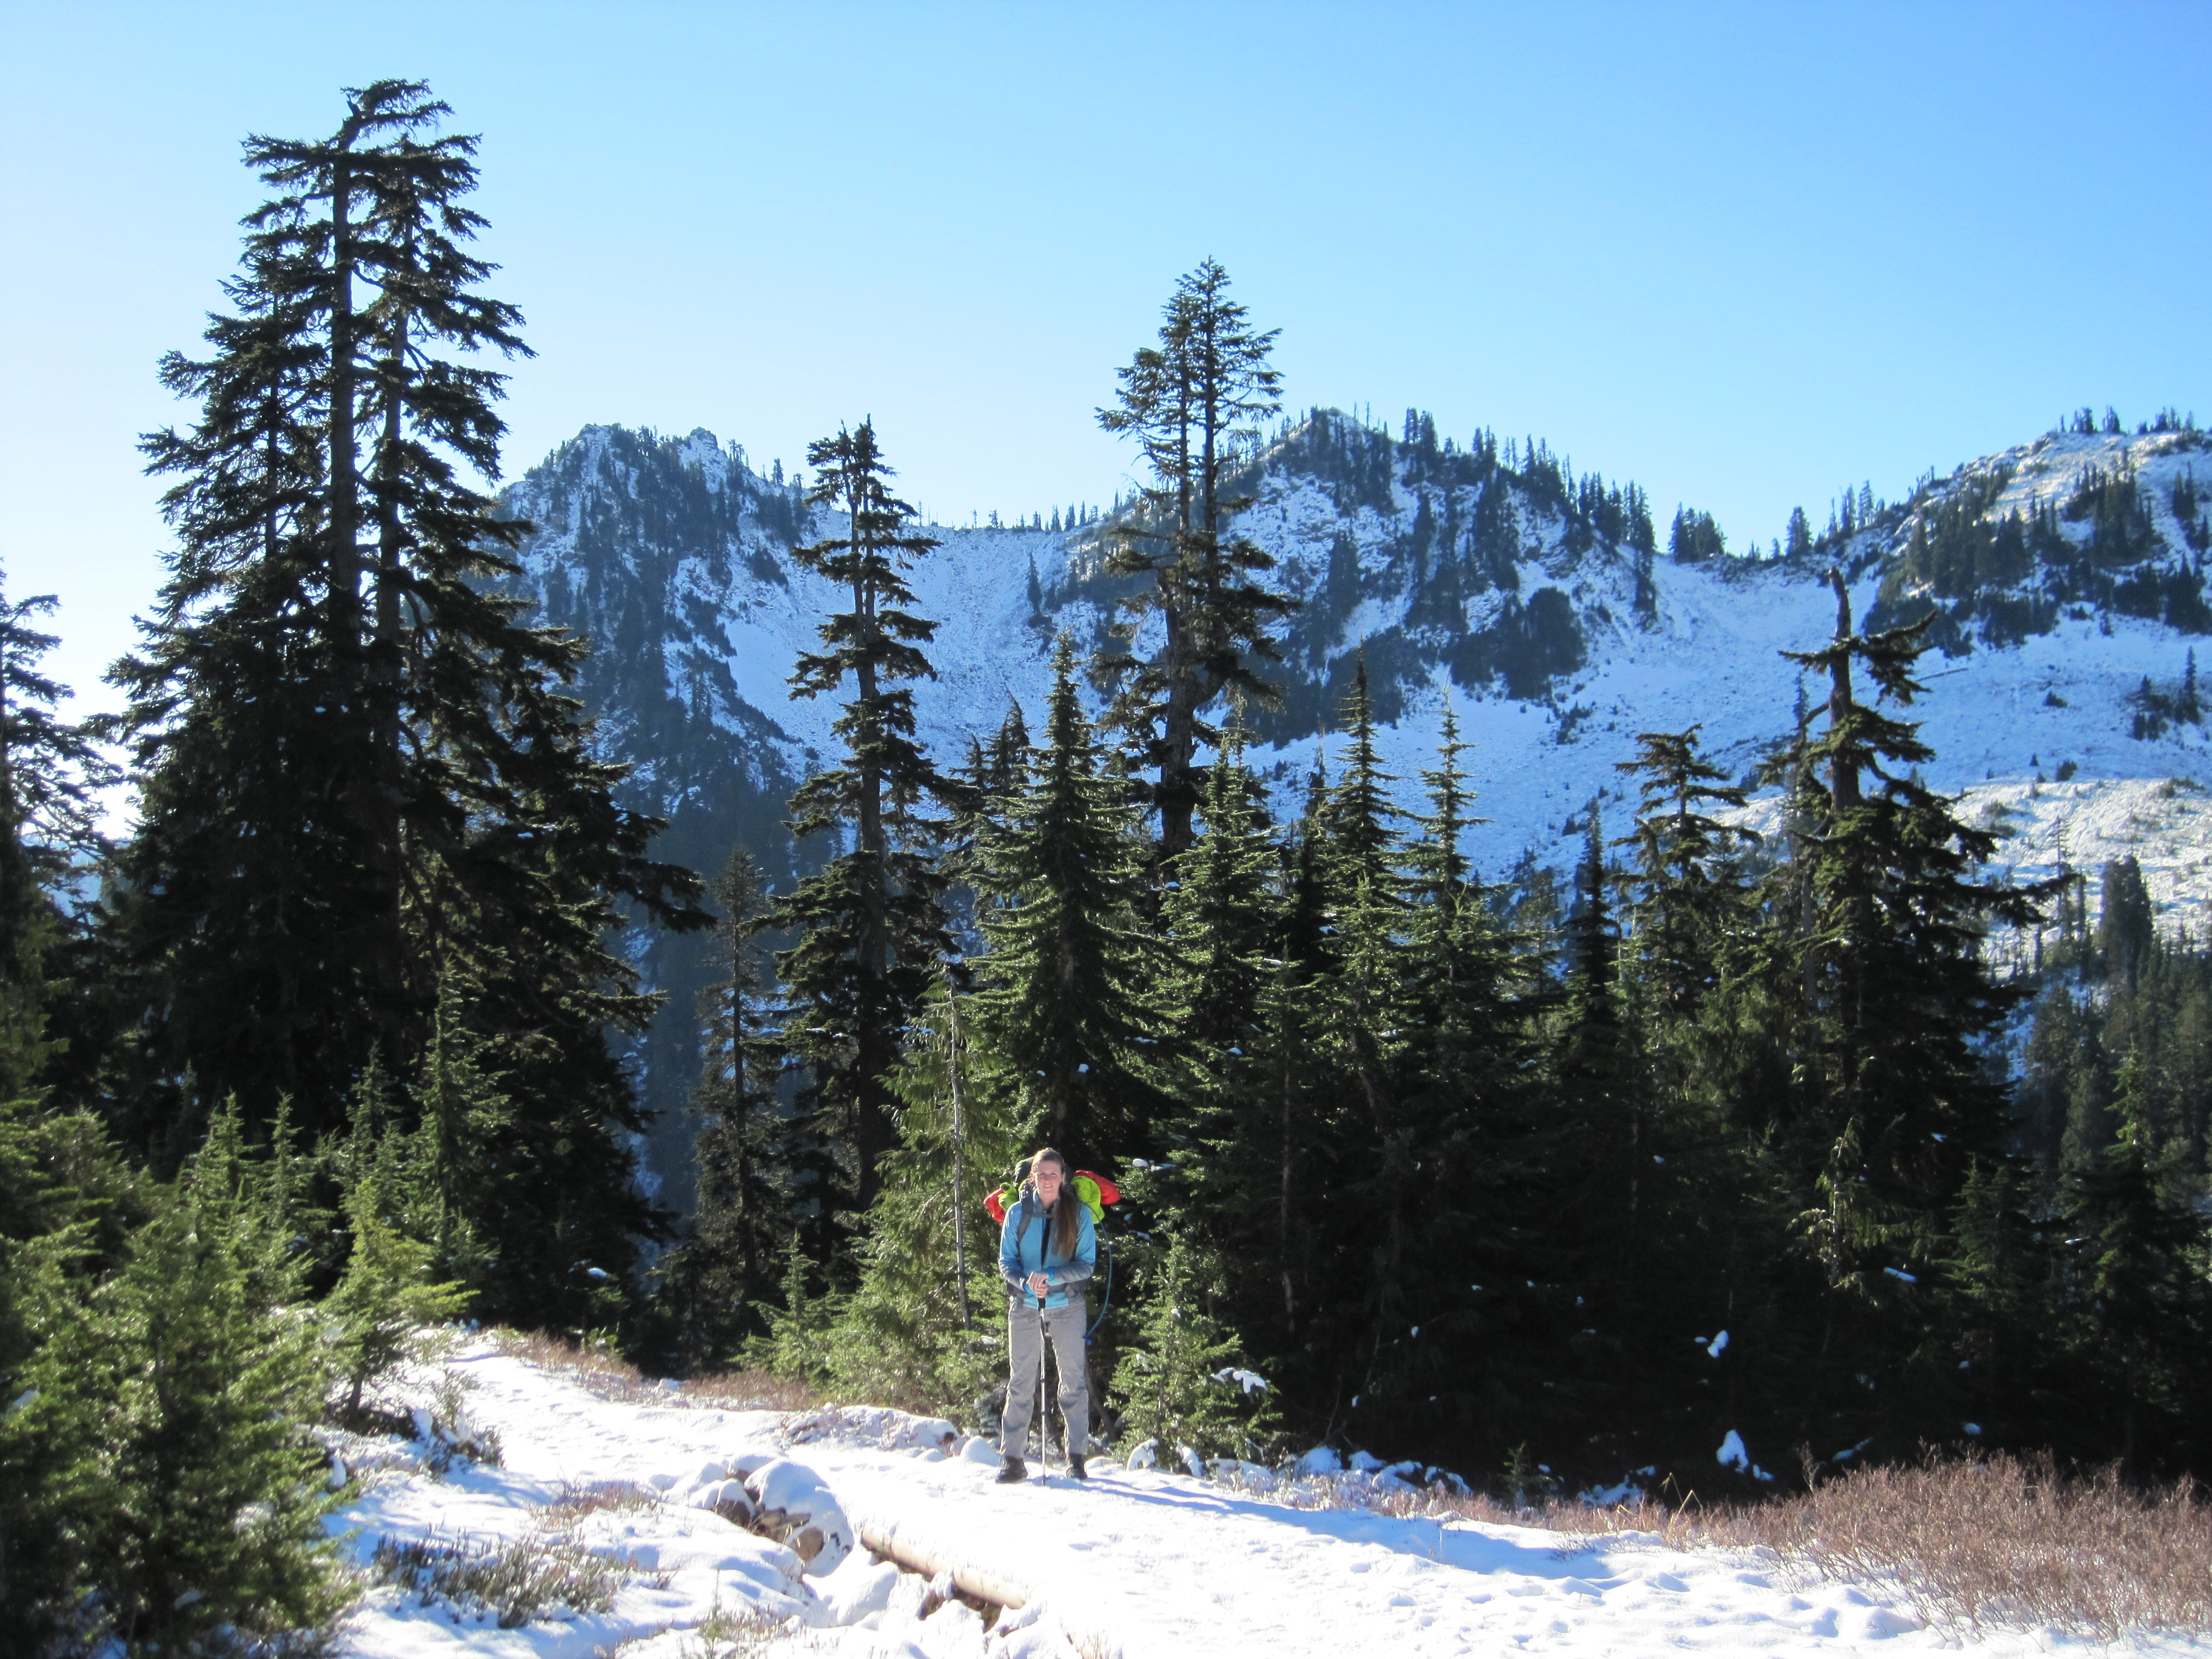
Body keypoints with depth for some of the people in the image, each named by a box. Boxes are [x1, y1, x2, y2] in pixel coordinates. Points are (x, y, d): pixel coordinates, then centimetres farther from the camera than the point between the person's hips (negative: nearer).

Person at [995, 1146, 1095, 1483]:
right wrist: (1026, 1282, -17)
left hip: (1067, 1306, -1)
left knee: (1073, 1381, 0)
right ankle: (1012, 1458, 5)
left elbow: (1086, 1264, -5)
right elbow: (1006, 1261, 3)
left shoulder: (1078, 1213, -2)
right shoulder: (1018, 1212, 1)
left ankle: (1076, 1457, 7)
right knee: (1020, 1383, 2)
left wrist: (1050, 1276, -19)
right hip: (1024, 1308, 1)